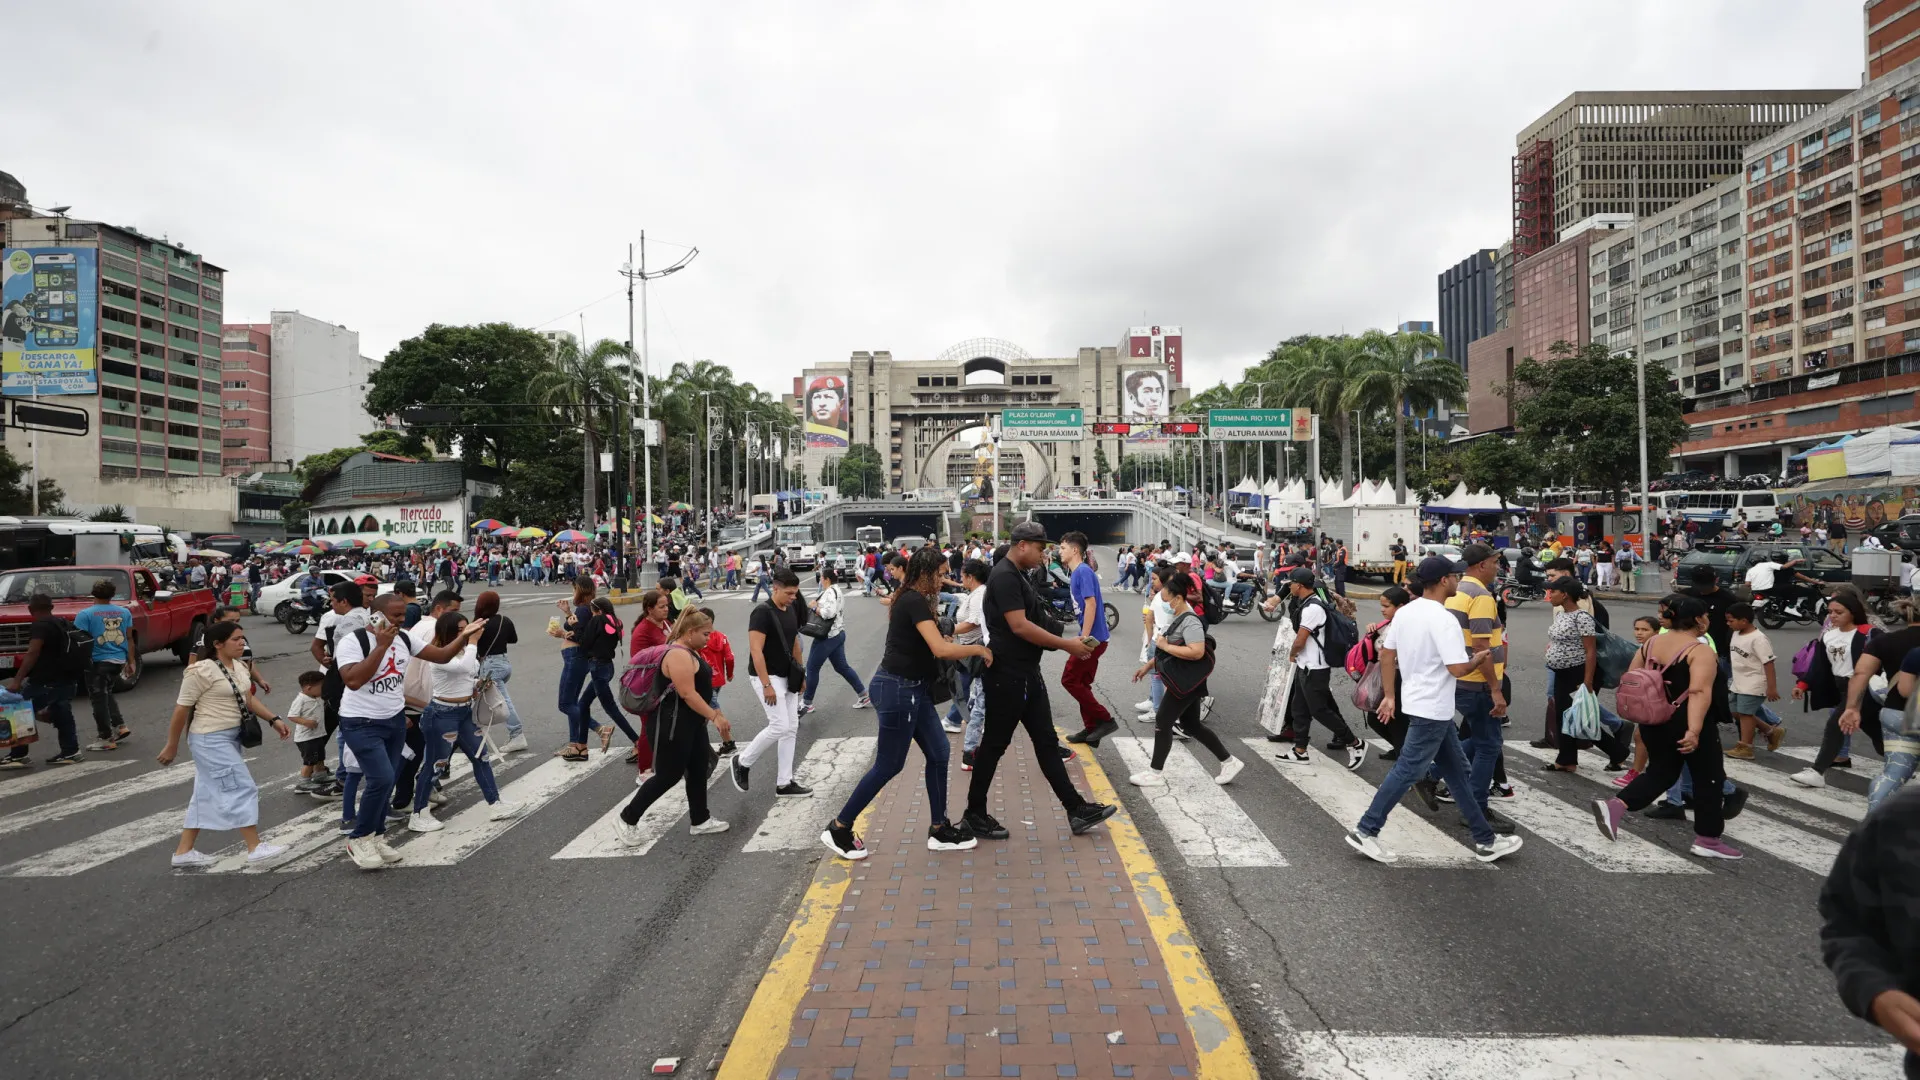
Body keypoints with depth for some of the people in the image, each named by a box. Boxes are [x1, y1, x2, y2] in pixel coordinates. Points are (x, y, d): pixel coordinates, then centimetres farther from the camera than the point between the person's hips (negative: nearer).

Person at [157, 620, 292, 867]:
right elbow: (181, 710, -12)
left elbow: (248, 699, 16)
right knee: (242, 789, -8)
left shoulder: (239, 666, 7)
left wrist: (274, 720, 7)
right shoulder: (202, 671, -18)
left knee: (207, 794, 15)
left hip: (230, 736, 9)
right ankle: (255, 848, -2)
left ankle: (183, 851, 25)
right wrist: (171, 746, -7)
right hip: (211, 740, -9)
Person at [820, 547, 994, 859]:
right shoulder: (915, 602, -19)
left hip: (912, 689, 10)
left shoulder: (911, 600, 12)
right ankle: (838, 828, 14)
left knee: (938, 753, 11)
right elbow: (941, 650, -27)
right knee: (888, 765, 1)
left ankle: (939, 830, 21)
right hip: (897, 690, -10)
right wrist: (979, 649, -14)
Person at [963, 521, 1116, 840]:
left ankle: (1076, 809, 17)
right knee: (994, 744, 2)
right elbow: (1019, 626, -24)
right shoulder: (1004, 576, -17)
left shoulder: (1020, 575, 14)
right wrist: (1066, 645, -18)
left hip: (1027, 673, 10)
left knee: (1046, 742, 11)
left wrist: (1064, 643, 11)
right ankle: (975, 813, 16)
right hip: (1007, 676, -10)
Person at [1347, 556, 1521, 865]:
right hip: (1432, 710, -9)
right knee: (1406, 772, -3)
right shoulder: (1444, 620, -20)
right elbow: (1458, 668, -22)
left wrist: (1389, 695, 14)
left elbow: (1386, 654, 9)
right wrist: (1480, 658, -1)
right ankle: (1365, 832, 2)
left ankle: (1485, 839, 27)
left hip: (1418, 703, 9)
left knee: (1457, 770, 17)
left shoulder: (1404, 612, 5)